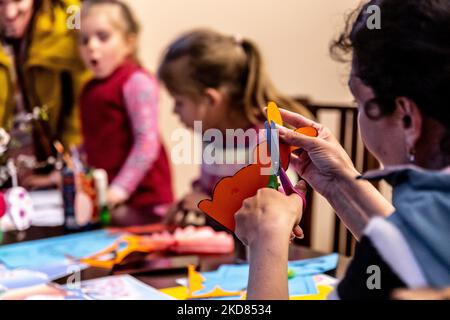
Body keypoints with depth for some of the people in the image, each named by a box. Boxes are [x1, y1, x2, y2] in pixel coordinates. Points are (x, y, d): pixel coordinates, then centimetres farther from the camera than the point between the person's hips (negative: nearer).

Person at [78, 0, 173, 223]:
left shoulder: (137, 82, -12)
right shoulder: (91, 88, 14)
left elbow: (147, 142, -18)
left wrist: (121, 188, -21)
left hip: (143, 196, -8)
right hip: (106, 197, 8)